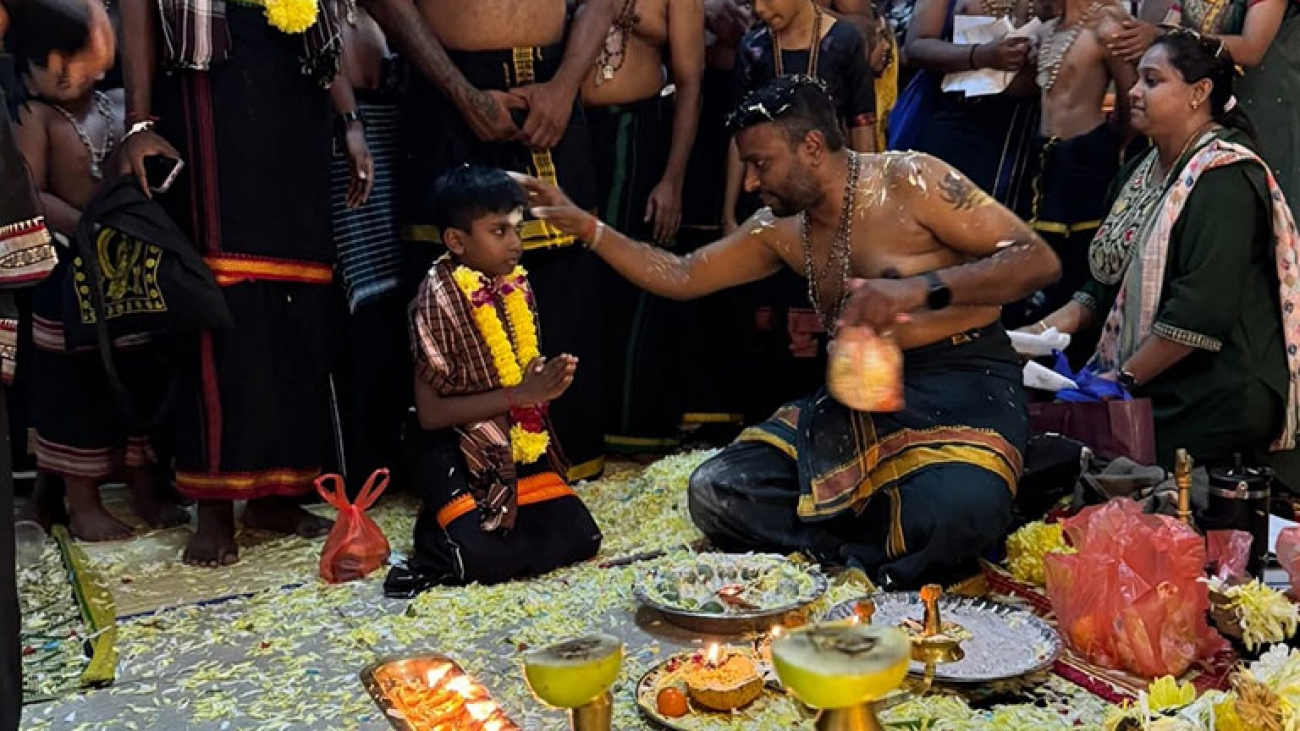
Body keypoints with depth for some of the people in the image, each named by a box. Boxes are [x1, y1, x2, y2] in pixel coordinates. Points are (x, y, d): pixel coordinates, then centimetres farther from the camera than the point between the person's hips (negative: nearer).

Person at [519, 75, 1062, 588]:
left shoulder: (908, 182, -10)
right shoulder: (782, 230, 10)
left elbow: (1038, 260, -15)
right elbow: (679, 278, 17)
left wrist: (922, 288, -28)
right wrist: (585, 226, 9)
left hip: (963, 380, -6)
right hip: (860, 394, 6)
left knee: (954, 511, -39)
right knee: (715, 492, -12)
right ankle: (888, 546, -12)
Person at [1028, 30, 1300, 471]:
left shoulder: (1224, 178, -15)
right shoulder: (1143, 170, 15)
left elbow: (1202, 311, -23)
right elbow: (1112, 278, 18)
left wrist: (1125, 378, -17)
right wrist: (1063, 321, 1)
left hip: (1214, 403, -8)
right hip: (1147, 392, 8)